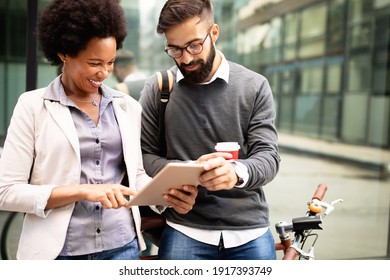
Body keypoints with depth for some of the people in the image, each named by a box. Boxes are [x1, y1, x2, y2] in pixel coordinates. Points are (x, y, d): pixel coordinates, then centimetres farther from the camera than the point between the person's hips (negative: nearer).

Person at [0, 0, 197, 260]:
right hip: (58, 251, -3)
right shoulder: (33, 106, -6)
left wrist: (168, 195, -8)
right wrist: (83, 191, -19)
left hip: (122, 246, 3)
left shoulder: (128, 106, 4)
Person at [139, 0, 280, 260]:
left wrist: (237, 171, -28)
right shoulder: (156, 89, 1)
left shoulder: (255, 86, 0)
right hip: (185, 231, 0)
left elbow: (268, 156, -5)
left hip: (250, 231, 1)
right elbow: (145, 155, 1)